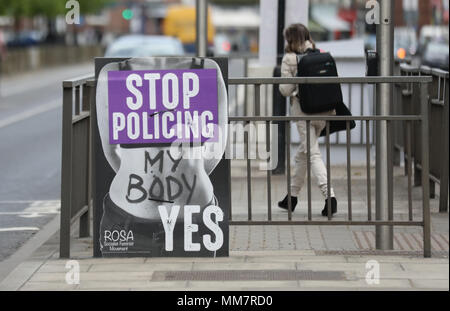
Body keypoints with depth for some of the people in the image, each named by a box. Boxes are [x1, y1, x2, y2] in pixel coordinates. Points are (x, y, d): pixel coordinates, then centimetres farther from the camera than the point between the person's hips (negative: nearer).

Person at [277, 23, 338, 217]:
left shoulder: (290, 58, -4)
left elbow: (286, 90, -5)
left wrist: (282, 86, 15)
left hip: (303, 109, -5)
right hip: (323, 108, 5)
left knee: (313, 154, -7)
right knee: (302, 152, 19)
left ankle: (329, 195, -23)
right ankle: (293, 195, 29)